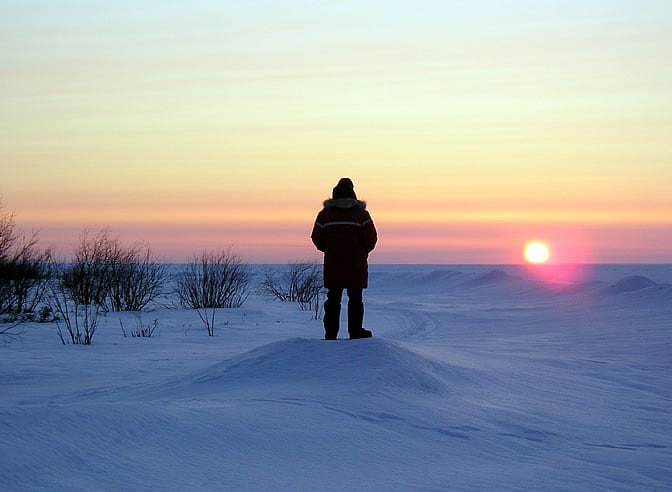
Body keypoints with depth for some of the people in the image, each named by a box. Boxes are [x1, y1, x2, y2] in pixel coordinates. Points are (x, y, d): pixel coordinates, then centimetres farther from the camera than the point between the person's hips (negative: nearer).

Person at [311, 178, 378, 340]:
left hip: (332, 264, 2)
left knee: (333, 298, 7)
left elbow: (317, 238, 4)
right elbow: (371, 238, -6)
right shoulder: (361, 214, -4)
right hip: (356, 265, -2)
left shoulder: (325, 214, 2)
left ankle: (330, 333, 6)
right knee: (355, 298, 6)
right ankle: (355, 331, 7)